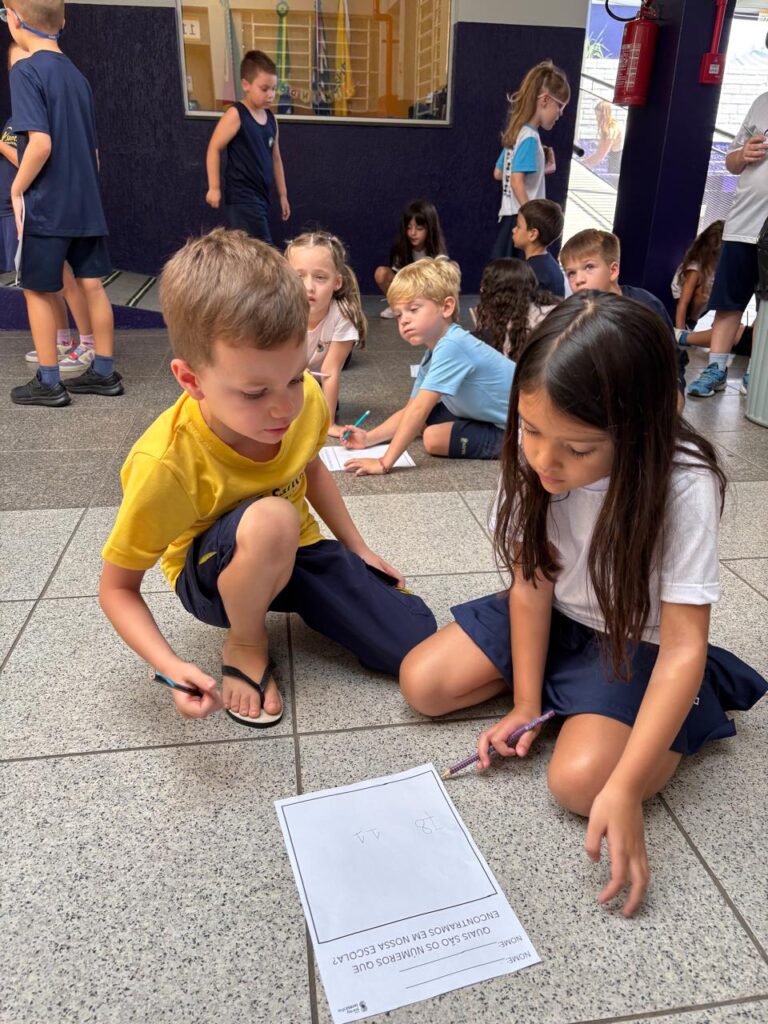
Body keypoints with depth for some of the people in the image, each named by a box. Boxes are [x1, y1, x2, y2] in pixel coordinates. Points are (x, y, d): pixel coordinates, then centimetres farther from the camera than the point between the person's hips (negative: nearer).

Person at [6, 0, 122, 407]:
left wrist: (16, 190, -10)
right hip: (86, 203, 7)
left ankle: (48, 382, 10)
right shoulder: (77, 75, 11)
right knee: (92, 285, 9)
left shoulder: (26, 71, -11)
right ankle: (103, 372, 16)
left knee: (38, 291, 4)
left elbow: (41, 143, -21)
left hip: (46, 206, -6)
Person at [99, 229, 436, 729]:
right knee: (270, 518, -40)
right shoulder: (165, 463, -33)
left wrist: (360, 550, 7)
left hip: (297, 552, 4)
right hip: (212, 574, -4)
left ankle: (297, 602, 15)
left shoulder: (306, 399, -20)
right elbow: (117, 587, -18)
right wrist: (172, 666, -34)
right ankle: (245, 645, -10)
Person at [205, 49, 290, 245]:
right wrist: (214, 188, -11)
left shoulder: (271, 119, 10)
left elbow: (275, 158, 18)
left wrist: (282, 194, 20)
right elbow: (214, 149, -10)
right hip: (241, 198, -8)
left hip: (260, 197, 8)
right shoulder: (236, 115, -11)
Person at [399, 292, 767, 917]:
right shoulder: (534, 452, -21)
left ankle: (698, 706, 3)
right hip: (560, 618, 5)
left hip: (641, 642, -4)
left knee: (582, 783, -24)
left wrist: (625, 788, -35)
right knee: (422, 685, -4)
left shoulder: (682, 487, -33)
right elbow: (532, 582, -13)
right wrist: (526, 704, -11)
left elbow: (682, 648, -29)